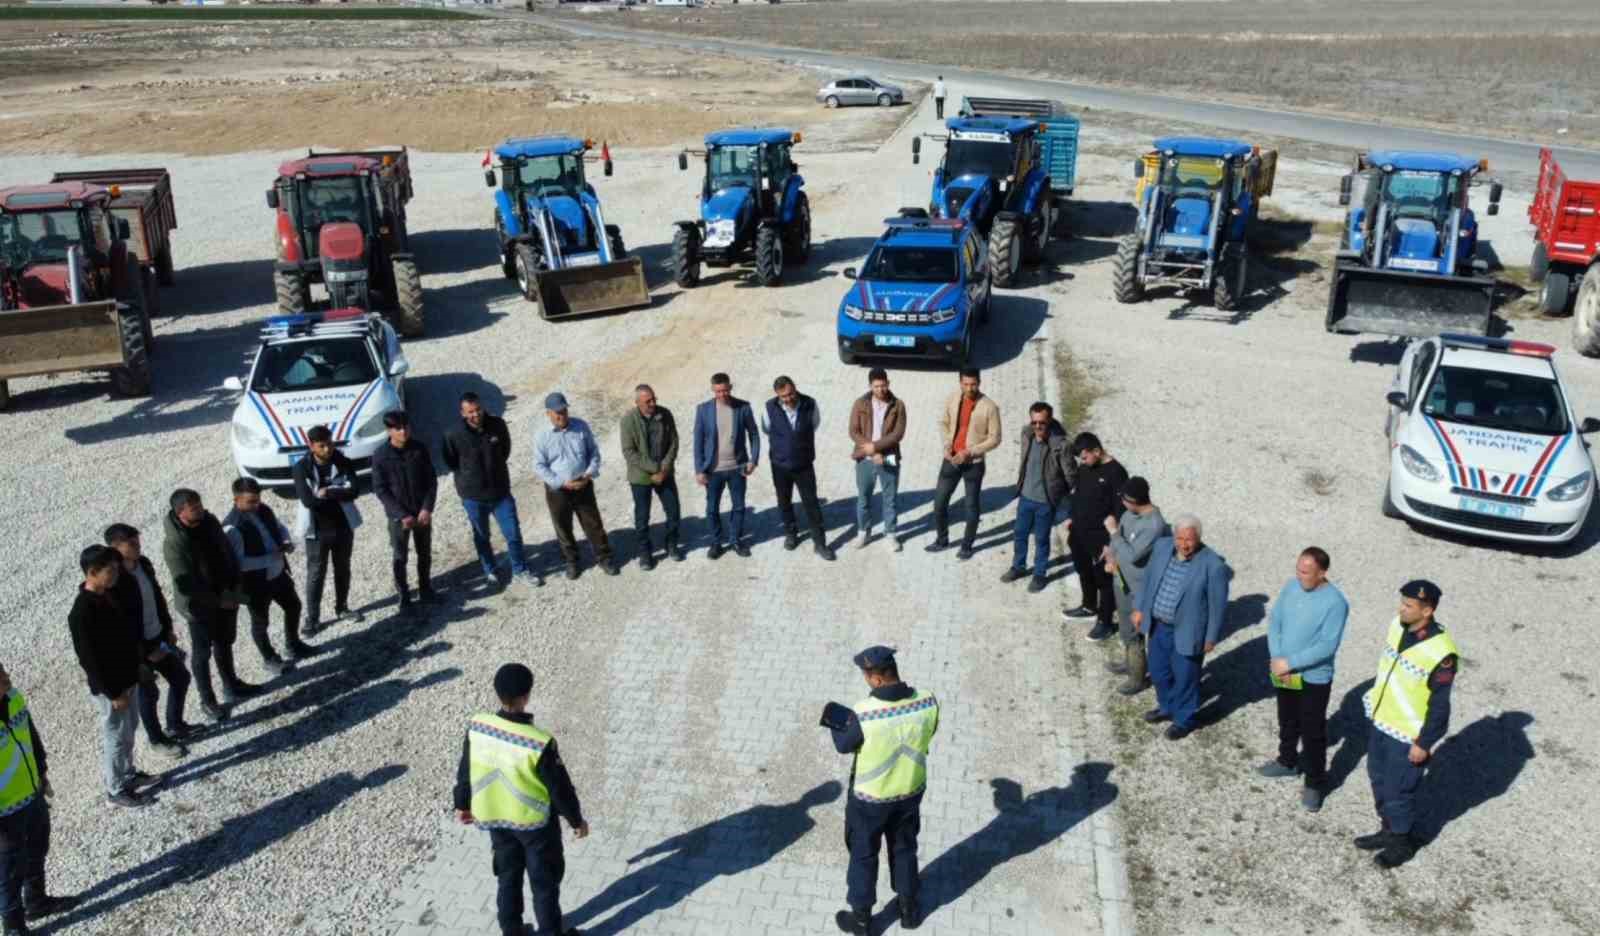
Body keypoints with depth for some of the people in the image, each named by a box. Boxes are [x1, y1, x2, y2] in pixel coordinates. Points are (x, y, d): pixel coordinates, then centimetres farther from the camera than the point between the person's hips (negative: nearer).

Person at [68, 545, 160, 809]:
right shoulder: (82, 612, -29)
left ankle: (128, 773, 43)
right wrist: (113, 693, -19)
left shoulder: (106, 596, -1)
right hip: (110, 687, -8)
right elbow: (89, 660, -24)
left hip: (127, 678, 9)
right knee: (117, 737, 8)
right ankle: (116, 790, 25)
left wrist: (135, 672, 17)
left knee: (129, 730, 24)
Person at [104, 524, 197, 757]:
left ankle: (175, 725, 40)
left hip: (158, 637, 7)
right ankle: (157, 739, 32)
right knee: (149, 693, 10)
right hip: (137, 648, -7)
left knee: (180, 677, 18)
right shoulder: (114, 581, -27)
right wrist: (145, 653, -19)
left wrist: (168, 629, 11)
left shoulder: (144, 564, -3)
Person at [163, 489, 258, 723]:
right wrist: (219, 600, -21)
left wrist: (235, 588, -4)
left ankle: (231, 685, 43)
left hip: (226, 596, 6)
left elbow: (228, 552, 3)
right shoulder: (174, 544, -28)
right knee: (202, 653, 12)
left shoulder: (209, 521, -8)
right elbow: (187, 585, -26)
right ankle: (207, 701, 27)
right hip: (199, 605, -6)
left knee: (225, 643, 24)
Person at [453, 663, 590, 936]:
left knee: (507, 877, 24)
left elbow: (465, 771, -1)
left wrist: (462, 804, 17)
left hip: (494, 817, 5)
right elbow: (560, 787, -19)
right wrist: (576, 819, -3)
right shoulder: (538, 743, -32)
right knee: (545, 880, 17)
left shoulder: (476, 726, -18)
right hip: (534, 821, -5)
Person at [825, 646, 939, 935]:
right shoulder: (927, 702, -22)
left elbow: (843, 746, -15)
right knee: (904, 849, 27)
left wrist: (837, 722, 6)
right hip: (910, 792, 4)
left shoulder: (863, 713, -33)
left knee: (863, 856, 19)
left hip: (870, 798, -3)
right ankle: (908, 909, 44)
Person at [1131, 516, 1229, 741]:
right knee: (1159, 672, 23)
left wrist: (1211, 637, -8)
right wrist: (1139, 608, 10)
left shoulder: (1213, 565, -24)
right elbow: (1148, 578, 7)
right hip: (1158, 625, 6)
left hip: (1187, 632, -5)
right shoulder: (1161, 546, -9)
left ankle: (1184, 720, 36)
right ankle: (1167, 707, 48)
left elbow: (1217, 604, -14)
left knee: (1184, 678, 13)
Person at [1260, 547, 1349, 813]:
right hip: (1283, 673, 6)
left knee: (1313, 733, 7)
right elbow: (1274, 623, 0)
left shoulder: (1335, 603, -23)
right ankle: (1287, 762, 46)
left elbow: (1327, 646, -25)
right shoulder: (1290, 586, -5)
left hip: (1314, 678, -6)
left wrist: (1289, 663, -22)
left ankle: (1315, 783, 24)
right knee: (1287, 722, 24)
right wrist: (1276, 660, -12)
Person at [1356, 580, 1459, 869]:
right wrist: (1374, 696, 20)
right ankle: (1388, 830, 42)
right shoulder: (1397, 626, -6)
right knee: (1379, 779, 22)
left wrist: (1424, 743, -16)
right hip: (1381, 721, 8)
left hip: (1408, 734, -7)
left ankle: (1403, 842, 31)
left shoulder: (1441, 652, -28)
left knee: (1398, 790, 8)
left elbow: (1440, 704, -21)